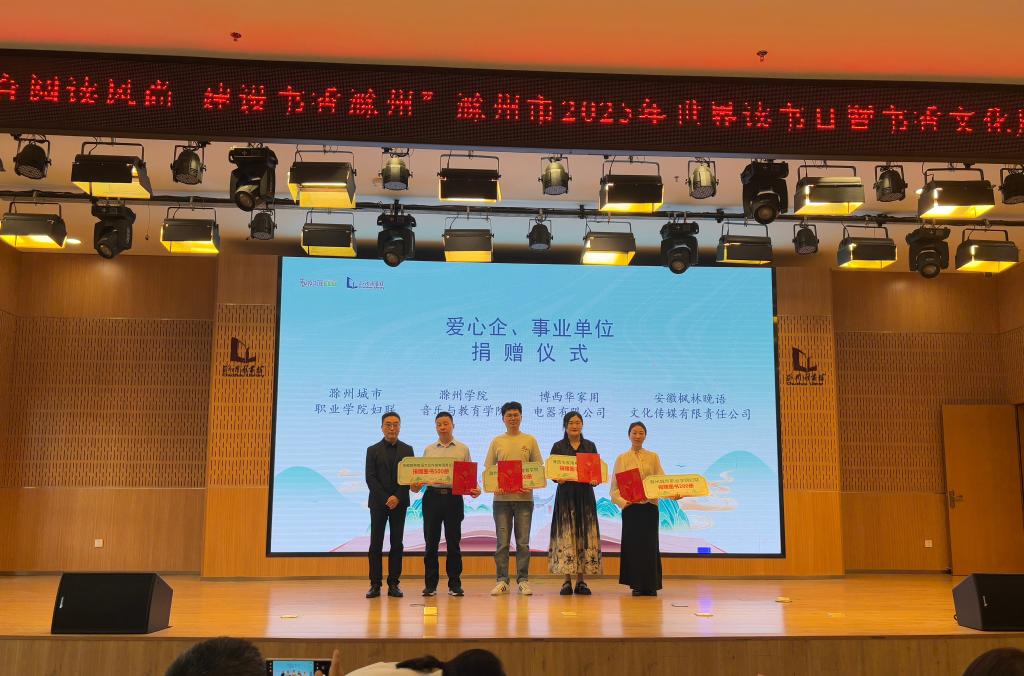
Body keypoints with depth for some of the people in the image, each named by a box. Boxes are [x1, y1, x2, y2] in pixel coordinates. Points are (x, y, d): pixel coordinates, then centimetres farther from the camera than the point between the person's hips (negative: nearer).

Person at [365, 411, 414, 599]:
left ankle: (394, 584, 6)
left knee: (397, 544, 2)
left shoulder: (407, 450, 8)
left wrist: (397, 497, -12)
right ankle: (375, 584, 1)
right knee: (376, 544, -2)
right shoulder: (373, 450, 6)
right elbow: (370, 478, -2)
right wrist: (385, 499, -12)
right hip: (378, 503, -1)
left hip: (399, 503, 1)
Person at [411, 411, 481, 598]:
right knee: (431, 542, 3)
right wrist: (416, 485, -7)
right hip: (432, 496, 2)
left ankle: (455, 584, 9)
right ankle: (430, 584, 11)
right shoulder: (428, 450, 13)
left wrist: (475, 489, -11)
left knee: (453, 542, 1)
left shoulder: (463, 449, 8)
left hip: (454, 497, -1)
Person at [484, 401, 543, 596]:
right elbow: (488, 469, 8)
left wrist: (531, 485, -11)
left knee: (523, 542, 3)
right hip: (501, 497, 0)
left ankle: (523, 580, 10)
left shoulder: (530, 440, 7)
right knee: (502, 542, 2)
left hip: (524, 497, 0)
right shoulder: (497, 441, 8)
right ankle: (502, 581, 8)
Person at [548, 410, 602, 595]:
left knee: (585, 535, 0)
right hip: (565, 494, -2)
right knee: (566, 535, -5)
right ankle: (567, 581, 0)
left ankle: (581, 580, 6)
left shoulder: (590, 446, 10)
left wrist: (595, 480, -12)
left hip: (585, 495, 2)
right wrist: (558, 479, -18)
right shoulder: (558, 446, 5)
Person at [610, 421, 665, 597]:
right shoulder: (622, 459, 8)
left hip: (650, 505, 0)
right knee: (633, 544, 0)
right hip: (630, 506, 0)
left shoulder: (653, 457, 11)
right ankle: (636, 585, 8)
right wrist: (622, 502, -14)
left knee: (650, 544, 0)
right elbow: (615, 486, 3)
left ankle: (650, 585, 8)